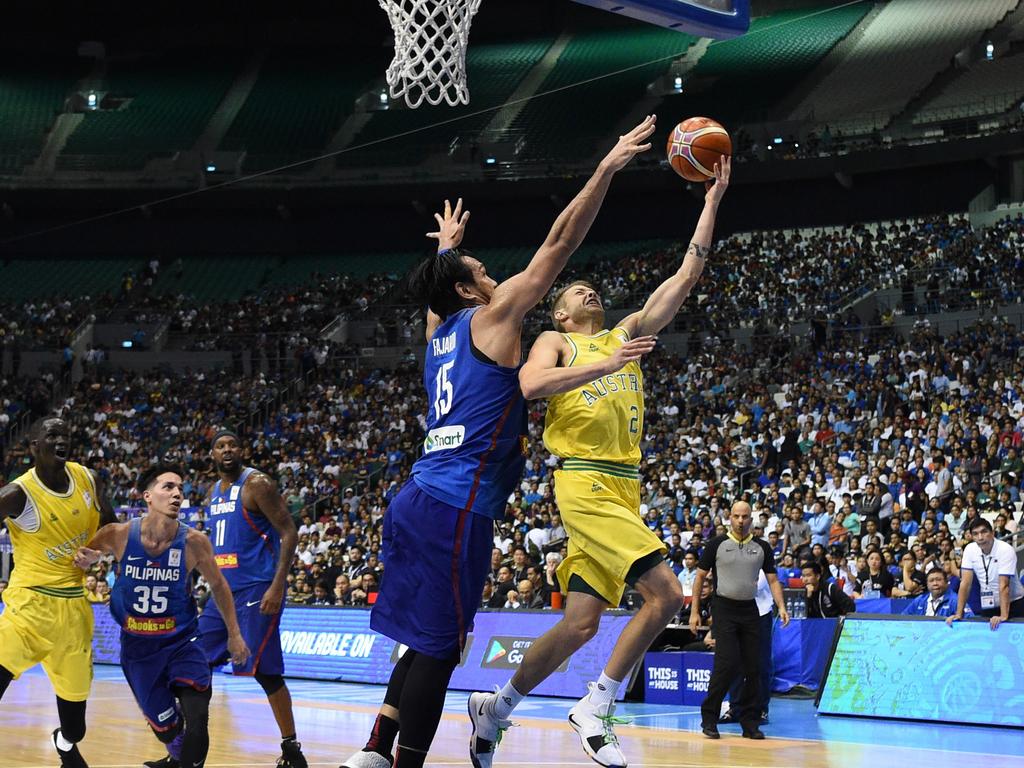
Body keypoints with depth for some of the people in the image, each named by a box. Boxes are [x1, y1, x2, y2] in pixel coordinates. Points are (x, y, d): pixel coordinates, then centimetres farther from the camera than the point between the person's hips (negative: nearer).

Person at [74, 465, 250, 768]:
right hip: (137, 648, 1)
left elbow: (218, 586, 3)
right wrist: (84, 560, -21)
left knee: (197, 721, -21)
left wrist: (234, 634, 5)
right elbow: (81, 558, 4)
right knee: (166, 729, 10)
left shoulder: (194, 542, -15)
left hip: (182, 643, -1)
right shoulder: (118, 535, -15)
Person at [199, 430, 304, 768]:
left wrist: (277, 586, -22)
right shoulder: (213, 492, 15)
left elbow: (289, 533, -14)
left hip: (257, 589, -8)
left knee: (264, 670, -10)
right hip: (225, 589, 8)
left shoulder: (257, 484, -9)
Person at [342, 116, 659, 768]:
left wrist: (448, 247, 61)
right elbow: (559, 245, -5)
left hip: (418, 501, 9)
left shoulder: (440, 332, 19)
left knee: (426, 641, 15)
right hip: (456, 509, -9)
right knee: (437, 648, -7)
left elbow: (439, 289, 44)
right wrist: (607, 170, -3)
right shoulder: (492, 318, -1)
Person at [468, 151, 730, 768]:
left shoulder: (626, 335, 22)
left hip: (624, 486, 7)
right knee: (665, 593, -20)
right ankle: (596, 709, -10)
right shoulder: (555, 342, 9)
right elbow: (527, 387, -14)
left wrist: (713, 199, 12)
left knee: (582, 622, 4)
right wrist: (604, 366, -19)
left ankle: (497, 708, 19)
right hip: (585, 481, -6)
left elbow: (688, 275, 17)